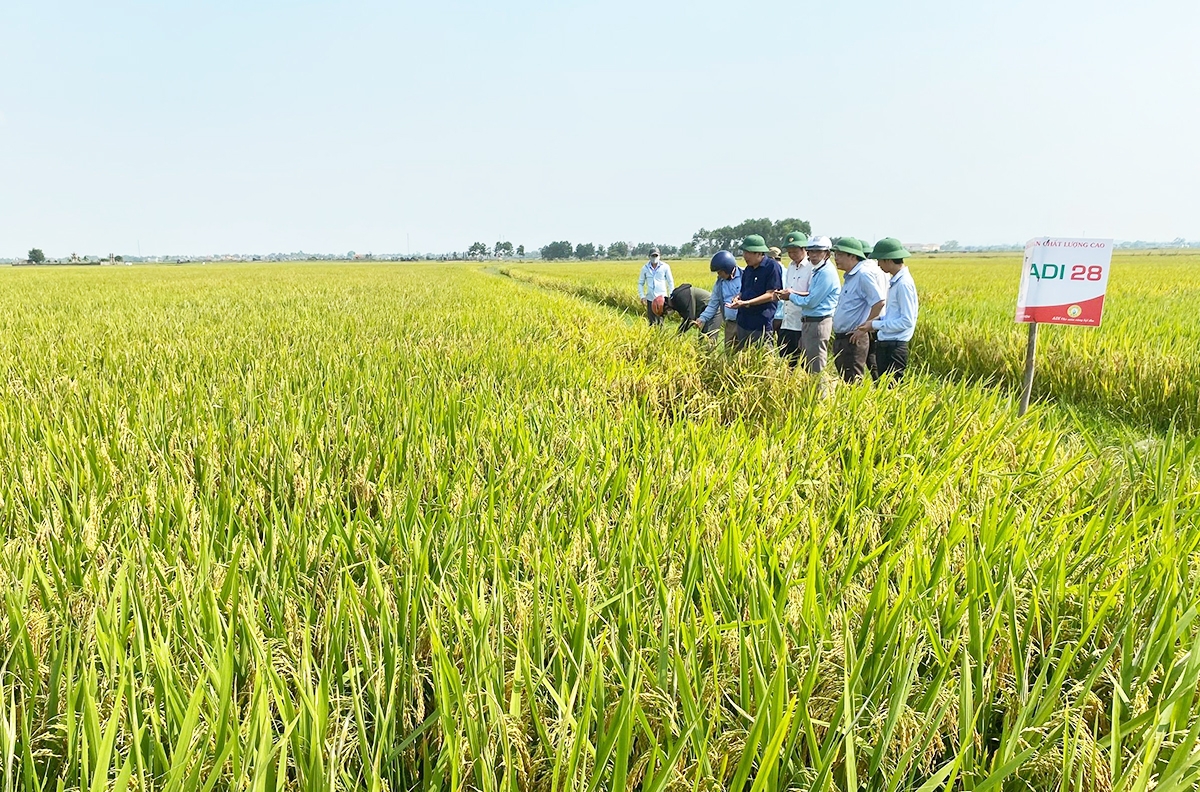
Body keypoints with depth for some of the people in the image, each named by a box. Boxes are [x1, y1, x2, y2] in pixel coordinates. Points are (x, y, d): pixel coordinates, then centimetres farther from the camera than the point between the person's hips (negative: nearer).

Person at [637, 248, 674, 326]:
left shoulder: (665, 267, -2)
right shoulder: (645, 268, 5)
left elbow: (670, 282, 5)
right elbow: (640, 283, 13)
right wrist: (642, 296, 2)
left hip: (662, 298, -2)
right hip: (650, 299, 2)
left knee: (660, 322, -6)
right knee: (651, 322, 5)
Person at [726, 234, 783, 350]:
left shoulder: (772, 266, -9)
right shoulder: (748, 269, 14)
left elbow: (771, 295, -15)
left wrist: (746, 303, -22)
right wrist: (738, 297, -2)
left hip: (761, 324, -8)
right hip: (743, 322, 8)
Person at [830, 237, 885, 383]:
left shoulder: (862, 276, -14)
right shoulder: (849, 277, 16)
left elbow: (879, 303, -22)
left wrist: (864, 328, -18)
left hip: (853, 340, -10)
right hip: (840, 338, 10)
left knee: (853, 383, -5)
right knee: (844, 380, 14)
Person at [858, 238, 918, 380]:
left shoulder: (903, 283, -15)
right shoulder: (894, 282, 13)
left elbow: (907, 321, -18)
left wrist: (876, 324, -14)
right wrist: (878, 321, 7)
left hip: (895, 347, -9)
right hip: (887, 344, 9)